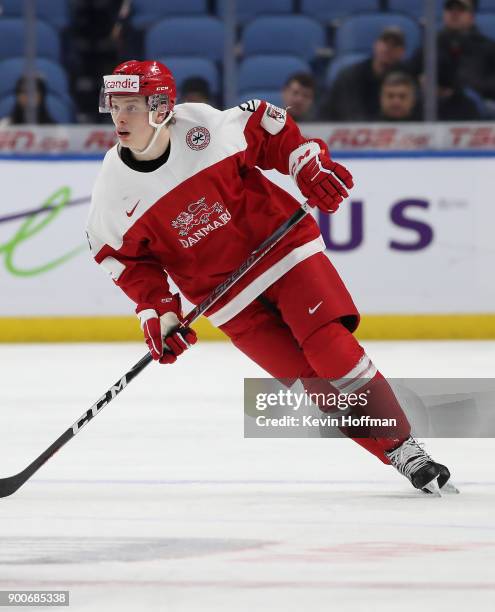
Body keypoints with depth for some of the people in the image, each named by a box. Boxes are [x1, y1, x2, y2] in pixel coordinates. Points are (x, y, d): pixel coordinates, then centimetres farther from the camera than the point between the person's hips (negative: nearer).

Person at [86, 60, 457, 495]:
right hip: (229, 298, 1)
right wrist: (157, 311, -8)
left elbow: (271, 130, 2)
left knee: (330, 348, -17)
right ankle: (399, 459, 0)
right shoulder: (113, 192, -11)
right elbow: (130, 259, 1)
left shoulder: (206, 126, -17)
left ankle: (406, 446, -7)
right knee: (312, 381, -9)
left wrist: (310, 165, -5)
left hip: (284, 248, -1)